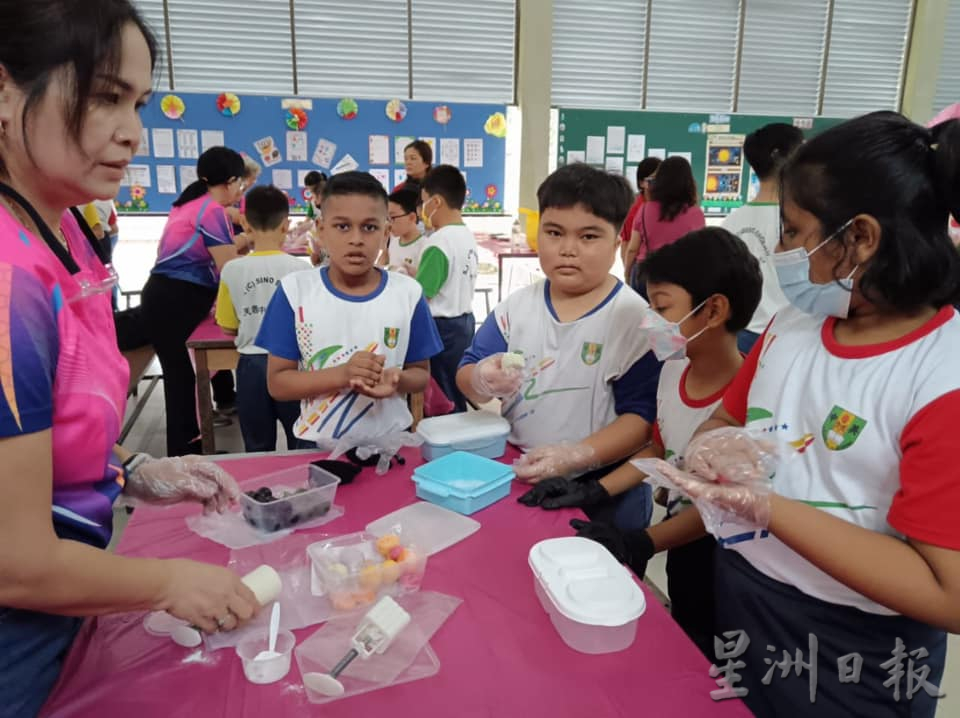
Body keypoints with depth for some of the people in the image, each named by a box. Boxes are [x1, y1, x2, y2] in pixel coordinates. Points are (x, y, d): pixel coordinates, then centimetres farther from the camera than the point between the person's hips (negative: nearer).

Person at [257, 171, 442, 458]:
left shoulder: (408, 293, -6)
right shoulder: (295, 290, -9)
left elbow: (421, 372, 2)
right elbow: (276, 383, -8)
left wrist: (397, 379, -20)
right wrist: (342, 374, -23)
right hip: (318, 447, -1)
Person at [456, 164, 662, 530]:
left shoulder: (634, 319, -13)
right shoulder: (518, 305, 1)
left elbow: (643, 414, -16)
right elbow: (465, 374, 2)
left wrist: (575, 456, -28)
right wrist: (482, 381, -23)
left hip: (603, 493, -3)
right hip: (515, 479, 4)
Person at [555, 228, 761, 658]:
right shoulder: (672, 370, -5)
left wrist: (641, 543, -31)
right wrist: (593, 492, -1)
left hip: (722, 559, -7)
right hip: (679, 546, 7)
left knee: (709, 657, 15)